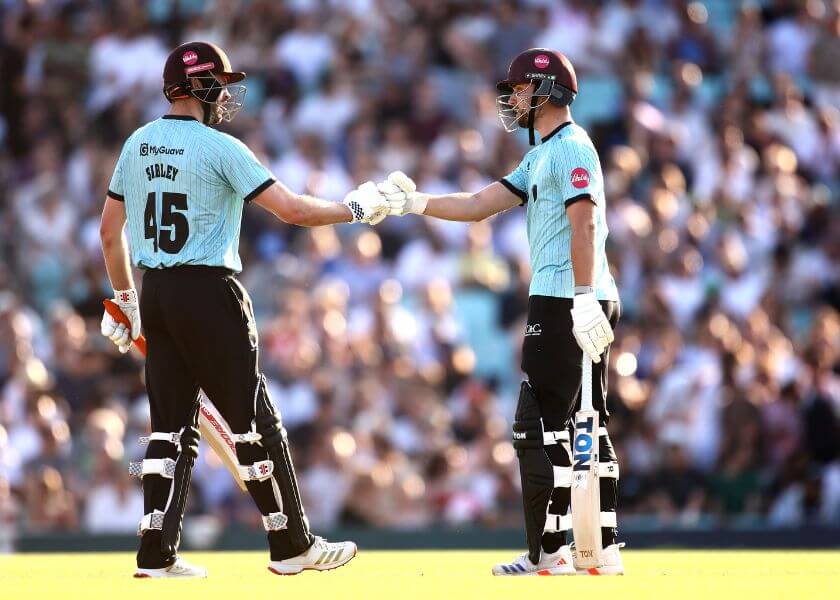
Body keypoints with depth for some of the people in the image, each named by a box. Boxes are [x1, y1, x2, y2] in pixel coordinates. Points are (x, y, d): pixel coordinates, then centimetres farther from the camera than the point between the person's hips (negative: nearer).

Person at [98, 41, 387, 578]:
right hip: (210, 294, -7)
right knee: (256, 422, 1)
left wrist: (126, 300, 23)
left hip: (155, 294, 7)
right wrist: (356, 209, -2)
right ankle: (292, 545, 6)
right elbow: (291, 209, -16)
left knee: (173, 423, 9)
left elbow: (110, 230, 15)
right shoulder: (220, 148, -11)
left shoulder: (138, 145, 10)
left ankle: (158, 554, 3)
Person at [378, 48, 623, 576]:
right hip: (589, 303, 11)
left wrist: (584, 299, -29)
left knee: (539, 428, -9)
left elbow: (585, 224, -21)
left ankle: (549, 554, -10)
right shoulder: (542, 156, 22)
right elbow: (478, 205, 21)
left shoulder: (571, 147, -10)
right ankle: (603, 550, 12)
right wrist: (413, 202, 12)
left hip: (563, 304, -11)